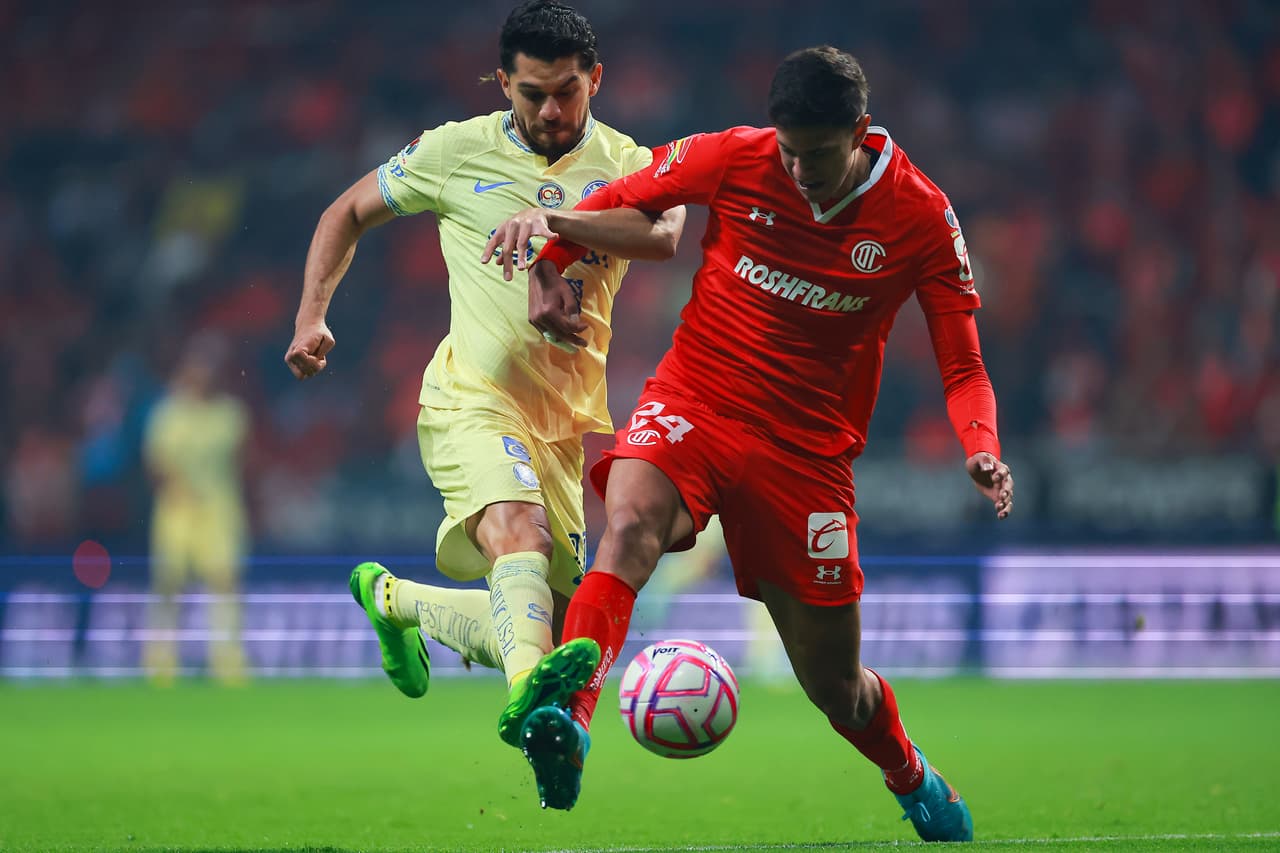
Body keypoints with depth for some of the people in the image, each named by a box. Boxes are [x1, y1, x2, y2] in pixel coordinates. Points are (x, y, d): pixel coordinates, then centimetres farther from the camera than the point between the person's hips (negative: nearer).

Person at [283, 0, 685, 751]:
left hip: (563, 421, 4)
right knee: (519, 532, -34)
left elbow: (665, 234, -19)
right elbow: (349, 213, 17)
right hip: (472, 399, -4)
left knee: (542, 629, 6)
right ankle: (528, 690, -57)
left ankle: (395, 599, 32)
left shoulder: (625, 166, 4)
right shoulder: (459, 151, 4)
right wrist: (312, 314, 4)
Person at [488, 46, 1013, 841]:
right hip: (693, 404, 0)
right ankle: (568, 724, -50)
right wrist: (547, 260, -5)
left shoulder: (920, 217, -8)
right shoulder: (733, 159, -8)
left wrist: (982, 448, -24)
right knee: (631, 525, -35)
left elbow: (962, 365, -5)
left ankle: (917, 783, 40)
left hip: (808, 446, 0)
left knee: (835, 684, 7)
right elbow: (620, 201, 10)